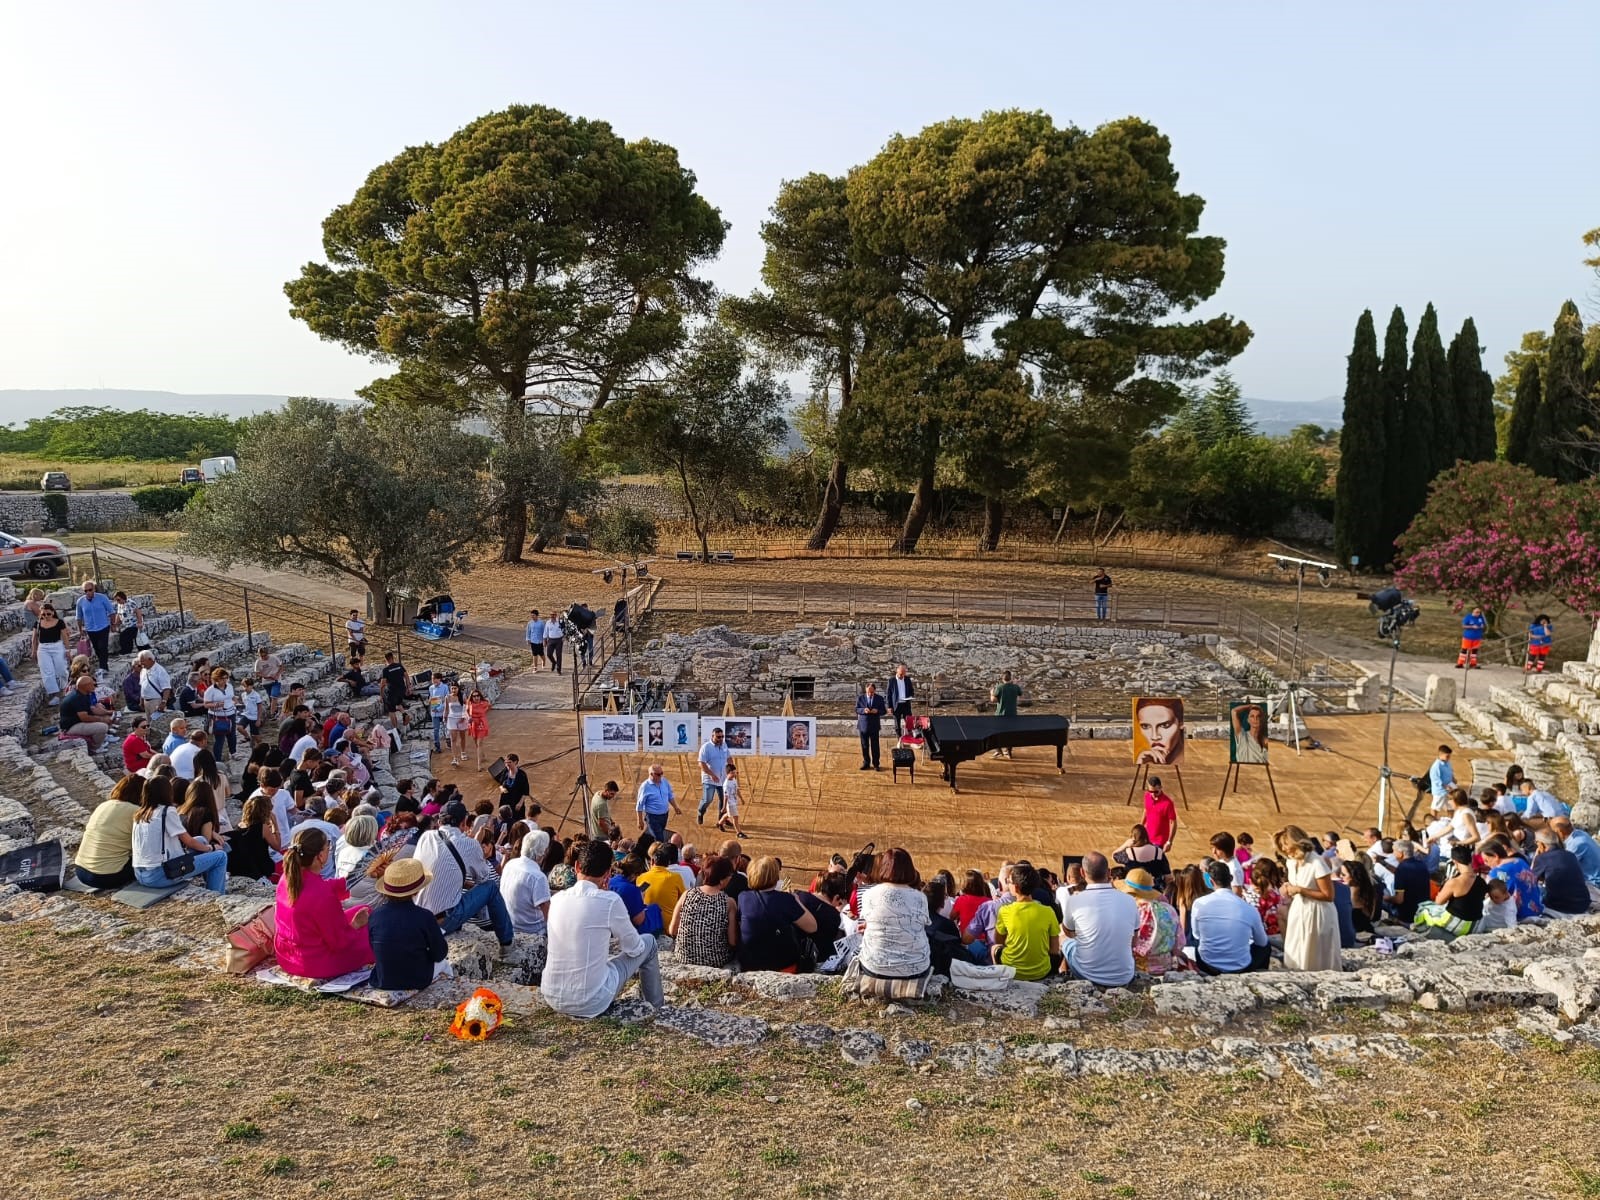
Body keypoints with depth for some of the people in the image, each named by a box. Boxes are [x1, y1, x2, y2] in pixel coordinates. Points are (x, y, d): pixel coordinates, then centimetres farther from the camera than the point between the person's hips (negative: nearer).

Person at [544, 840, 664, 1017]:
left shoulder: (557, 898, -1)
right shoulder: (610, 901, -16)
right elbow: (634, 948, -2)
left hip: (551, 998, 5)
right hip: (590, 1004, -5)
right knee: (649, 943, 13)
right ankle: (656, 1008, 31)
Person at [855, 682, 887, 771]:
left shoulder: (879, 698, -1)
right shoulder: (860, 698, -2)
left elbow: (884, 711, 1)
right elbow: (856, 710, 0)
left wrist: (877, 711, -20)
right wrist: (863, 710, -20)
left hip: (874, 726, -1)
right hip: (863, 725, 1)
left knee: (875, 745, 1)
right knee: (864, 745, 8)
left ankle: (875, 764, 12)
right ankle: (866, 763, 21)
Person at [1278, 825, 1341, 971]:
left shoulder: (1317, 863, -21)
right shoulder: (1291, 861, 3)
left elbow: (1328, 895, -19)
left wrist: (1300, 890, -21)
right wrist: (1288, 888, -2)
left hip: (1317, 915, -7)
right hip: (1298, 913, 8)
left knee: (1318, 964, 5)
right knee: (1297, 959, 15)